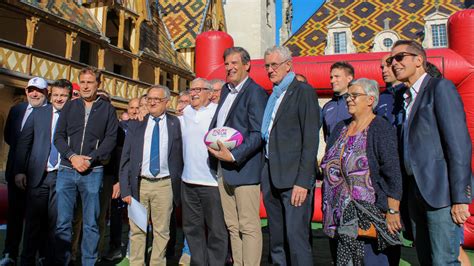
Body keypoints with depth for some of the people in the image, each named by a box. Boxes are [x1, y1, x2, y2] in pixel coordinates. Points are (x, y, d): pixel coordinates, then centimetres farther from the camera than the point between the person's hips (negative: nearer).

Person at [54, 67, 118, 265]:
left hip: (93, 172, -2)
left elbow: (111, 139, -1)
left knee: (91, 223, 4)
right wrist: (72, 156, -10)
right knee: (62, 222, 5)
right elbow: (59, 136, 6)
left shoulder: (107, 109, 6)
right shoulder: (69, 106, 11)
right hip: (66, 170, 2)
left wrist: (90, 159, -12)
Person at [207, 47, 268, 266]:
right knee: (232, 226, 14)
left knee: (249, 227, -1)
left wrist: (234, 156, -20)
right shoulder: (226, 90, 17)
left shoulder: (255, 92, -8)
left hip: (244, 168, -8)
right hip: (222, 170, 8)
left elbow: (258, 134, -14)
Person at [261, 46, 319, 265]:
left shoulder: (303, 91, -4)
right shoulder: (272, 96, 17)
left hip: (294, 177, -7)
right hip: (271, 177, 7)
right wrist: (265, 177, 8)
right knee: (276, 241, 14)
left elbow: (311, 139, -11)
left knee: (296, 238, -6)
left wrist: (303, 181, -17)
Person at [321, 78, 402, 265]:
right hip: (340, 213, 7)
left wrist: (393, 211, -17)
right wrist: (328, 206, 15)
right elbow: (328, 164, 17)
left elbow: (393, 173, -14)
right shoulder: (340, 128, 12)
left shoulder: (382, 129, -9)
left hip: (370, 213, -6)